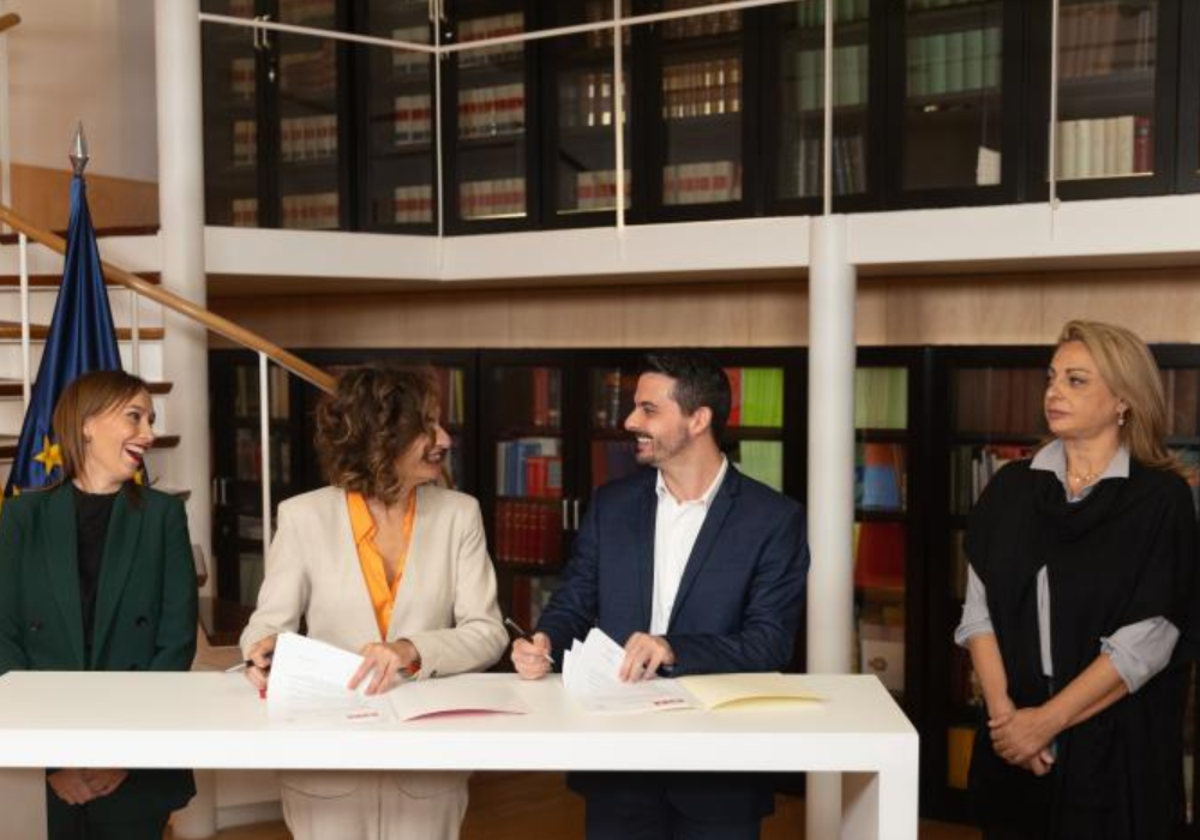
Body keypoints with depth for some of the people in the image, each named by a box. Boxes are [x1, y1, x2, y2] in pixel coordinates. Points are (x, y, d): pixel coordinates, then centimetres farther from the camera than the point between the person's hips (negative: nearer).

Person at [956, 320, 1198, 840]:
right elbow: (978, 611, 1)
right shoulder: (1012, 488, 3)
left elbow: (1146, 641, -13)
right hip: (1012, 741, 3)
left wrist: (1046, 720, -14)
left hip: (1117, 746, -3)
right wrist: (1002, 710, -11)